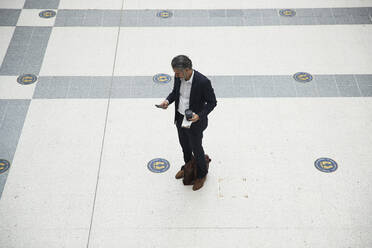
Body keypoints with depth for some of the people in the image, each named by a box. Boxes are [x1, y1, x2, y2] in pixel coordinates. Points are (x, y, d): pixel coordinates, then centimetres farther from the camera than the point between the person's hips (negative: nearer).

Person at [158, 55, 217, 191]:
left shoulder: (203, 82, -30)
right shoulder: (178, 77, -12)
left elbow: (212, 102, -18)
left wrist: (199, 115, -31)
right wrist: (168, 100, -13)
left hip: (195, 121, -6)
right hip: (180, 118, 6)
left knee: (196, 148, 15)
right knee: (184, 145, 27)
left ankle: (202, 174, 41)